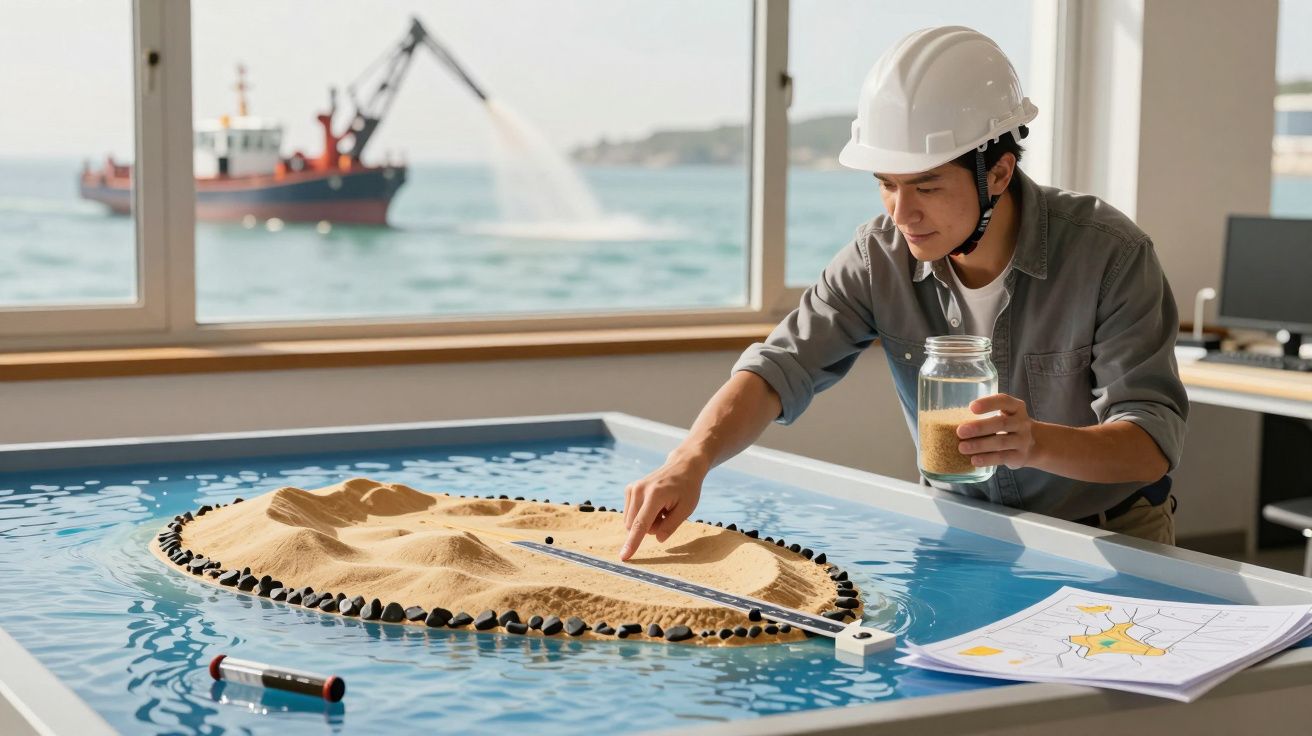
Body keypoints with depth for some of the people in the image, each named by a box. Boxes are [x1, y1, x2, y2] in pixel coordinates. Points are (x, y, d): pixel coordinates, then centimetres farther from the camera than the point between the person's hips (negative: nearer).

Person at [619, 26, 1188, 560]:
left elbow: (1154, 443, -21)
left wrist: (1039, 443, -43)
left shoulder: (1109, 254, -19)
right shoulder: (880, 256, -10)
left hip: (1110, 540, -3)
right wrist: (689, 462, -35)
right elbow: (779, 368, -15)